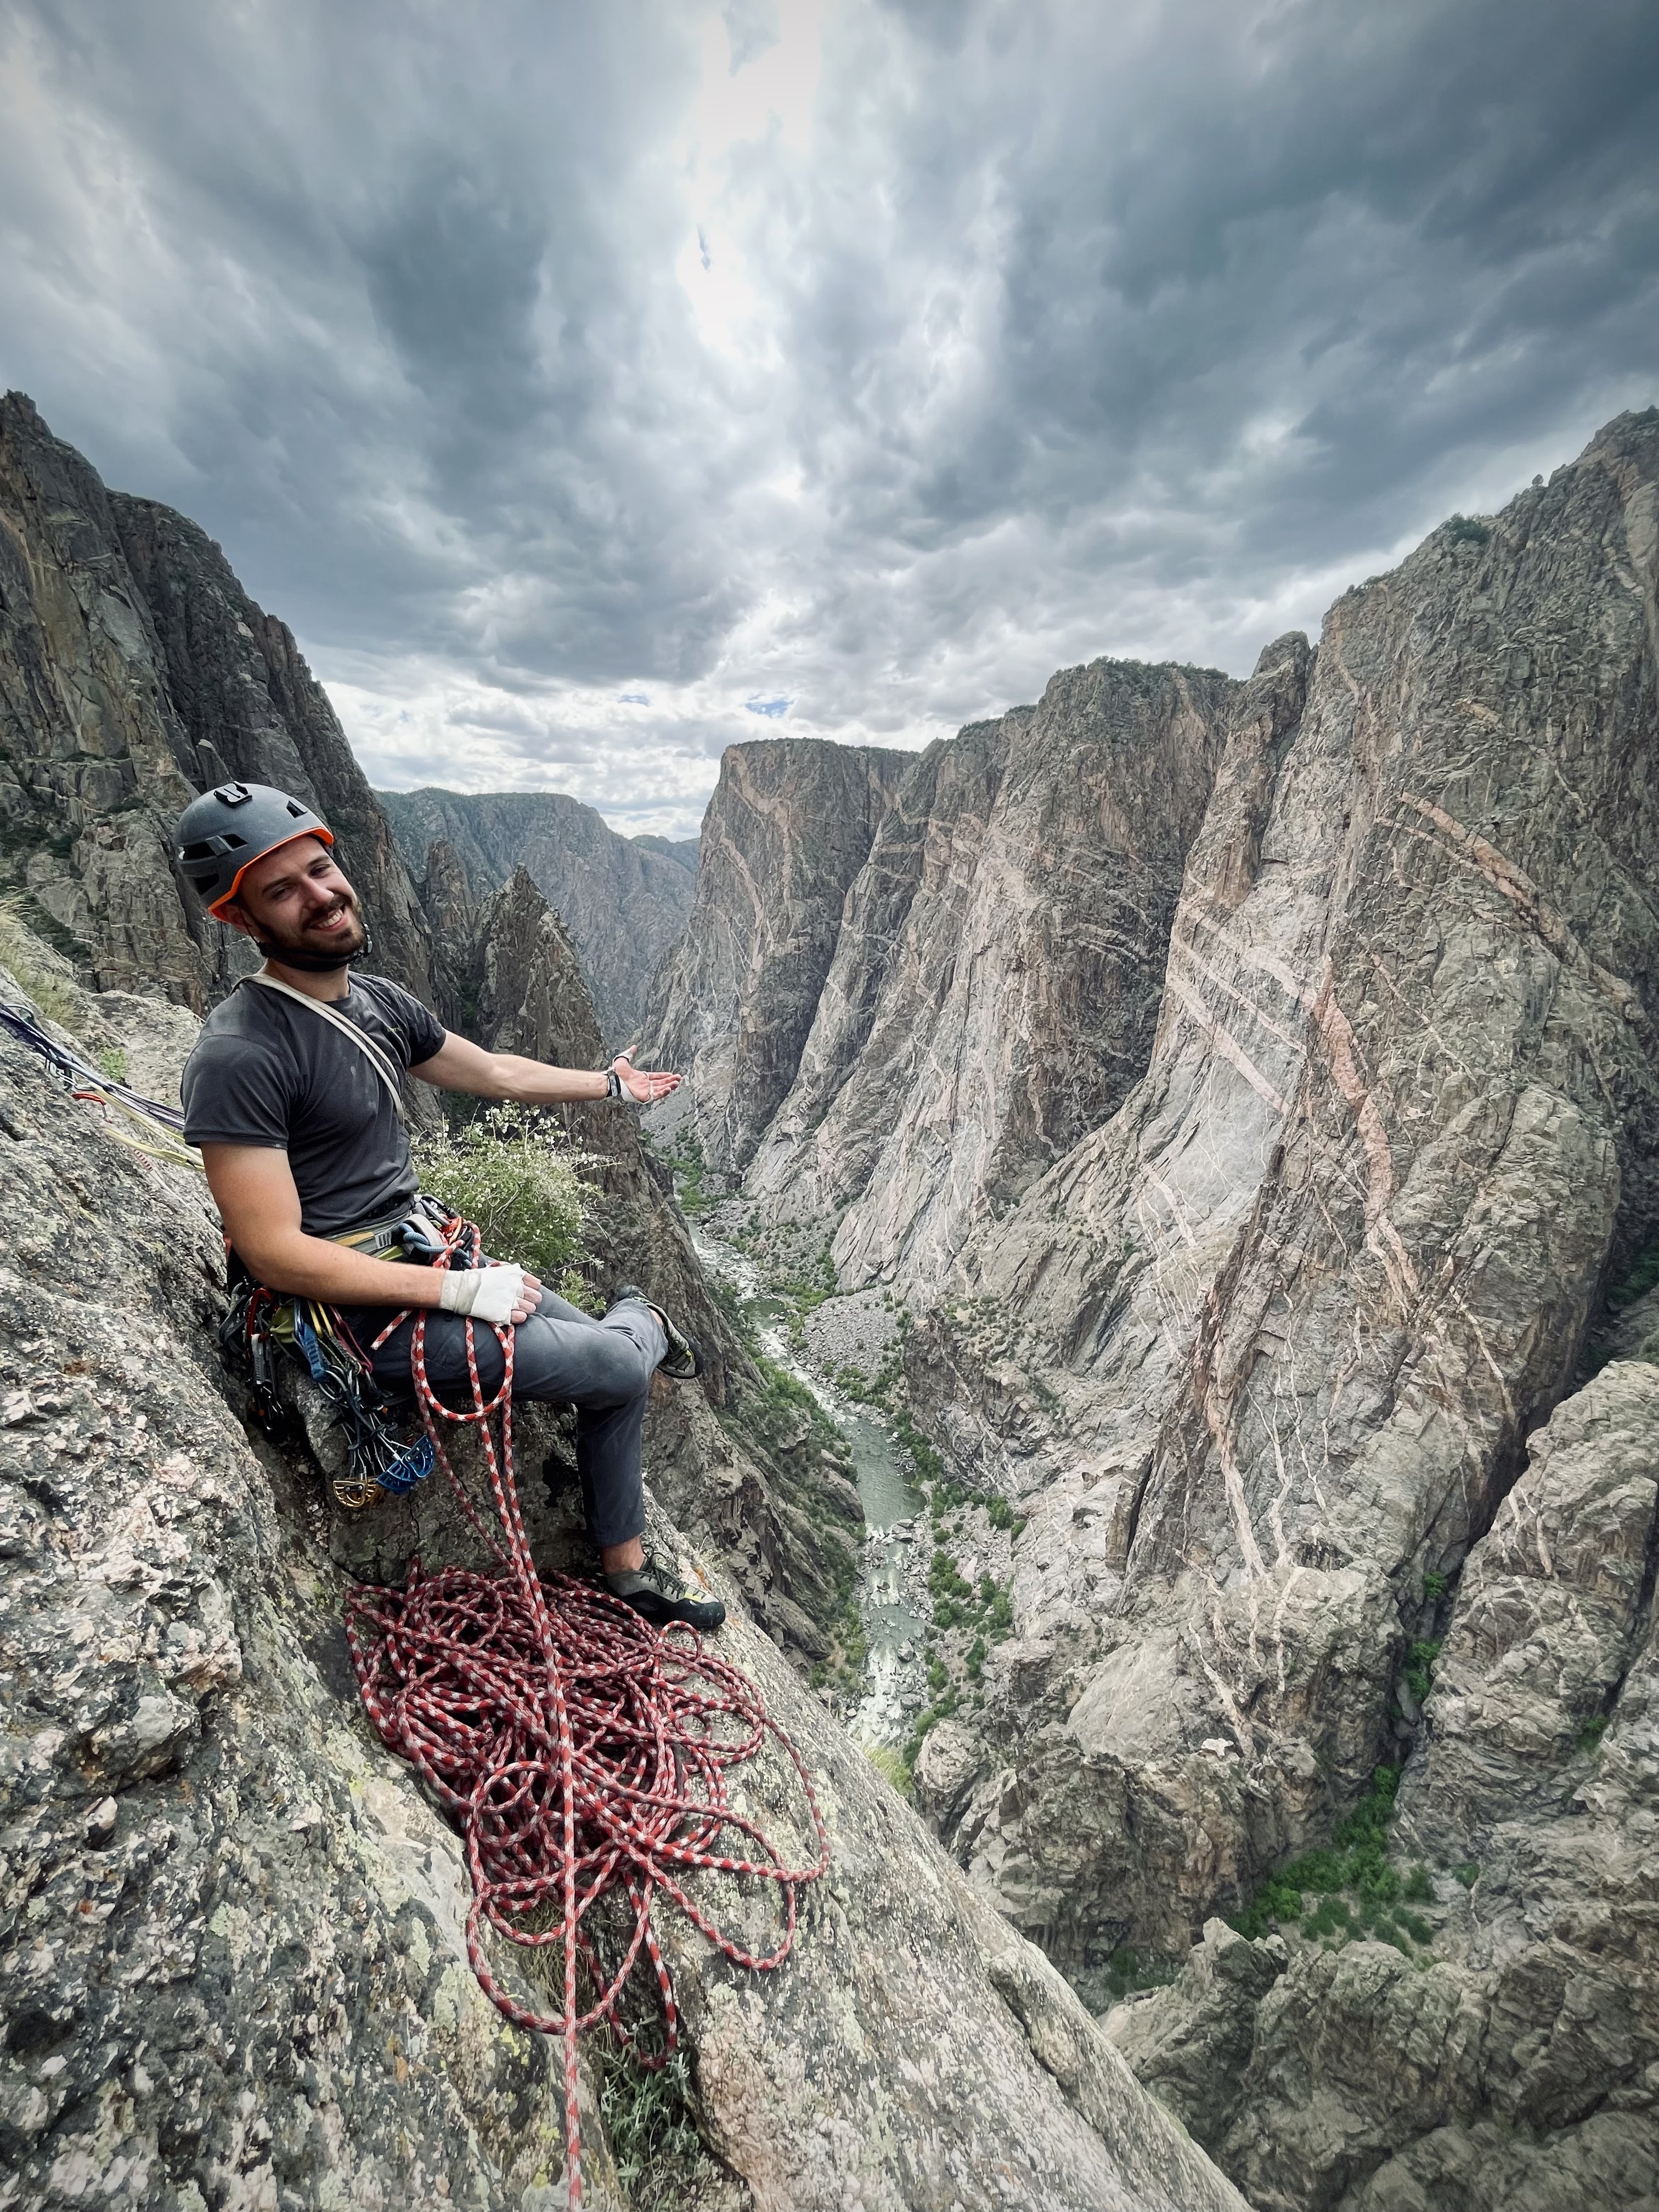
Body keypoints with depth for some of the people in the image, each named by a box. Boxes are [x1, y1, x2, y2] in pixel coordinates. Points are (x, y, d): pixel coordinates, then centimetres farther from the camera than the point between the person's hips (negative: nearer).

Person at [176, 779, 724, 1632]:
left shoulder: (379, 1001, 4)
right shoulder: (239, 1055, -22)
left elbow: (496, 1071, 18)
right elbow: (275, 1254, -23)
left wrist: (611, 1085, 28)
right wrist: (461, 1291, -21)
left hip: (427, 1255, 9)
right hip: (362, 1309, -8)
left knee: (616, 1373, 10)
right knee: (620, 1366, -12)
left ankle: (630, 1572, 30)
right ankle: (642, 1320, 27)